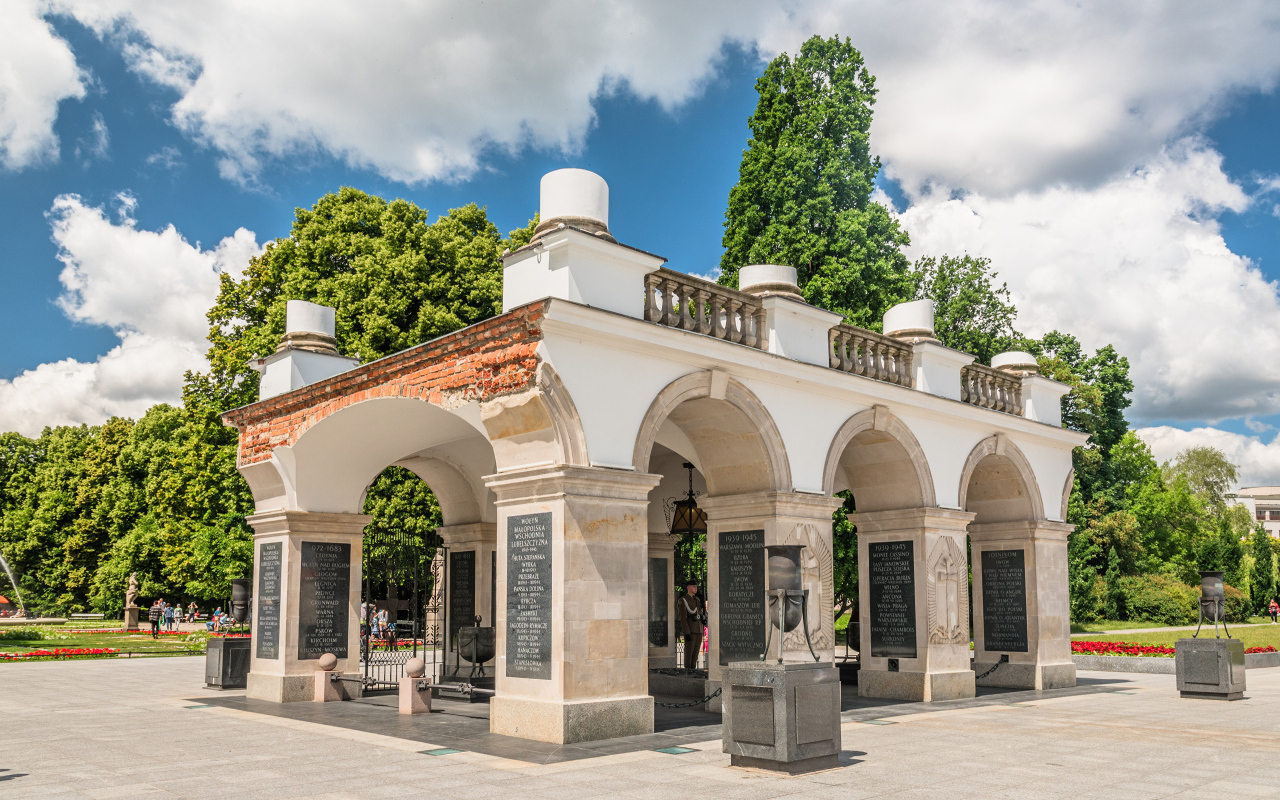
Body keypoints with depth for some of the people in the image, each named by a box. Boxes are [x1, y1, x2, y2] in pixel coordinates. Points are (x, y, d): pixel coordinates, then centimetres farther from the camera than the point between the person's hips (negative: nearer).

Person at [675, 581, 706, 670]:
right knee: (689, 652, -6)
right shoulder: (683, 600, -8)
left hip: (699, 630, 7)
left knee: (696, 652, 7)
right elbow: (682, 617, -13)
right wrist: (686, 633, -20)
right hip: (689, 630, -7)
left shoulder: (698, 599, 16)